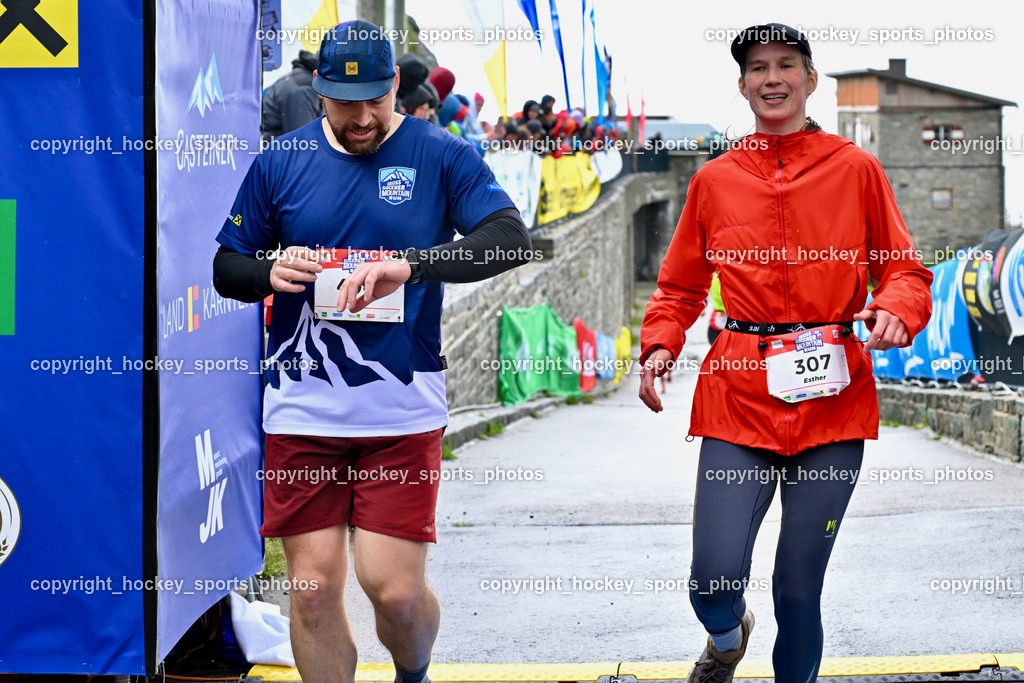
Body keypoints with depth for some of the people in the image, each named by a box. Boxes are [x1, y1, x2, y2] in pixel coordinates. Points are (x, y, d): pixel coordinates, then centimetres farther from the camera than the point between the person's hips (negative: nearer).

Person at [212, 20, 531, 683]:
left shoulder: (440, 155, 0)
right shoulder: (280, 162, 7)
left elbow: (512, 239, -13)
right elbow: (227, 268, 13)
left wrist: (409, 265, -28)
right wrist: (270, 271, -11)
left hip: (402, 408, -2)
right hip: (302, 407, 2)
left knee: (396, 588, -4)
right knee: (314, 586, 2)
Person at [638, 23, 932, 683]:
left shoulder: (856, 170, 7)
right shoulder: (714, 181, 11)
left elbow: (905, 270, 10)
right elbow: (680, 286, 17)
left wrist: (895, 311, -12)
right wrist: (659, 347, -1)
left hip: (832, 398, -1)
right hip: (739, 395, 1)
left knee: (799, 589, 0)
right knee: (715, 577, -8)